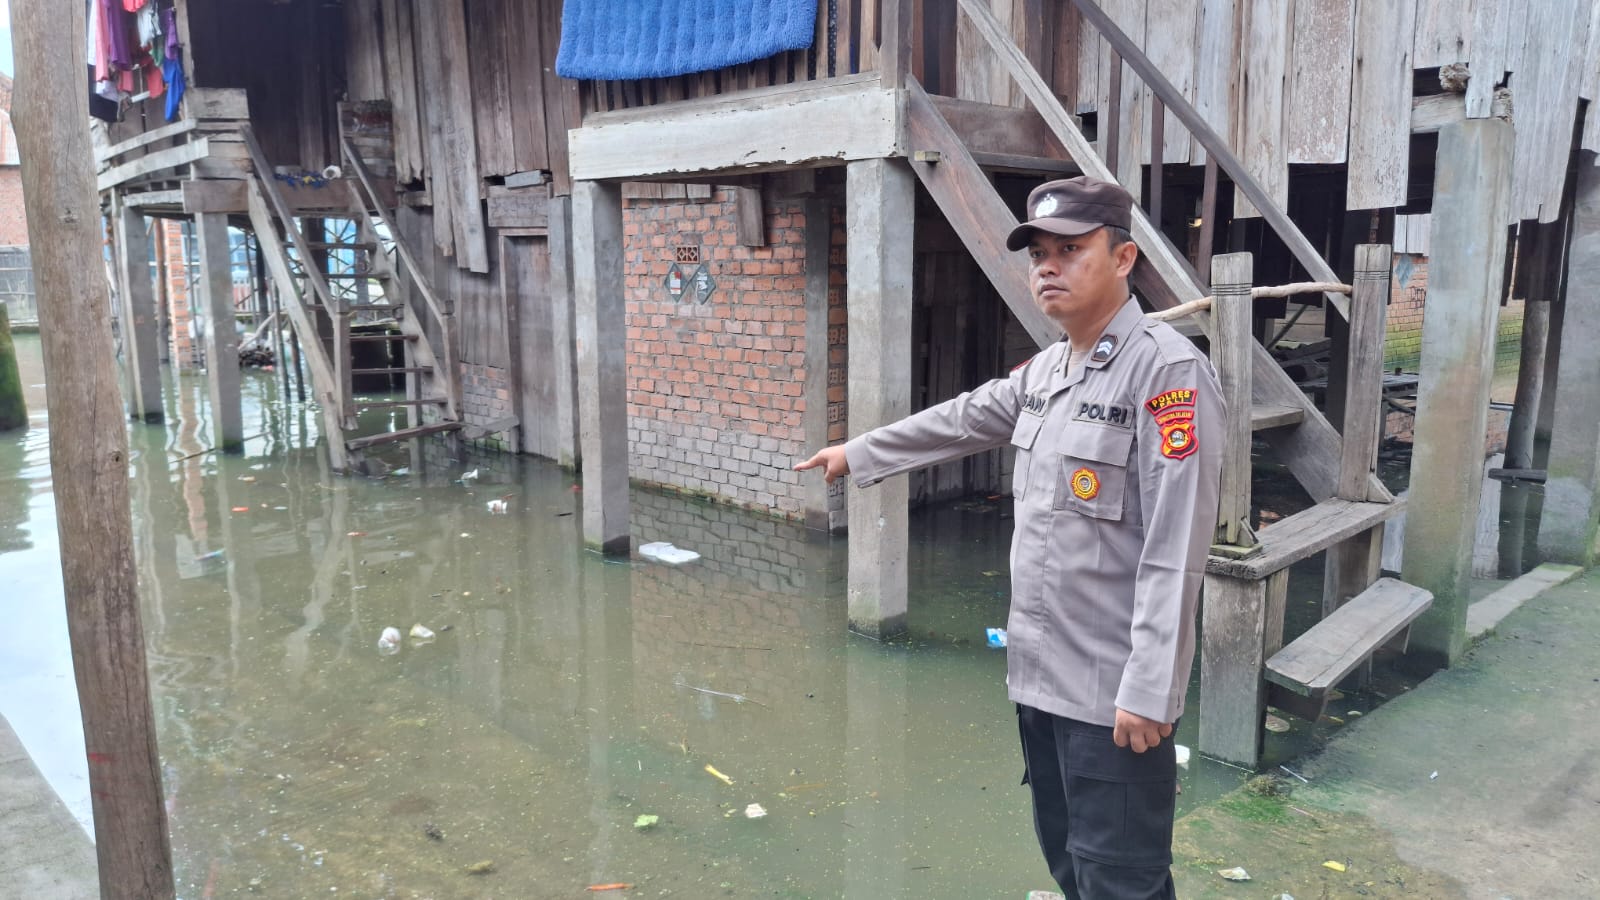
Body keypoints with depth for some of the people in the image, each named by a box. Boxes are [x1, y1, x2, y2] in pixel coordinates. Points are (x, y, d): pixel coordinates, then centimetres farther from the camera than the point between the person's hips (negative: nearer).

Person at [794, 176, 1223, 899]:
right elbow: (961, 420, 25)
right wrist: (857, 455, 32)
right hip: (1039, 674, 8)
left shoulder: (1168, 370, -17)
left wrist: (1149, 690, -22)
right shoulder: (1046, 369, 10)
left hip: (1115, 691, -8)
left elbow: (1175, 548, -21)